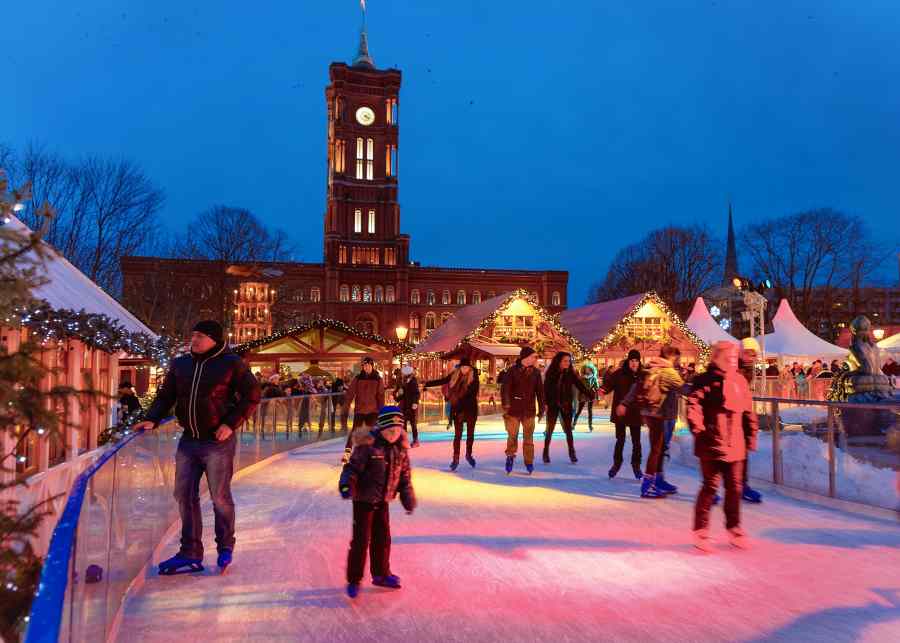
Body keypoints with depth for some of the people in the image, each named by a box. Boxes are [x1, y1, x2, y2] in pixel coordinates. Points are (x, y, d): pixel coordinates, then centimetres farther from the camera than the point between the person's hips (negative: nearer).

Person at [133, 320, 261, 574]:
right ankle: (190, 554, 20)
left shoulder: (231, 363, -7)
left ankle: (225, 547, 24)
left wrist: (231, 423, -13)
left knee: (220, 496, 3)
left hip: (218, 441, -5)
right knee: (185, 495, 7)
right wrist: (152, 419, -2)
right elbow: (165, 396, 15)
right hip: (188, 441, 6)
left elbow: (251, 395, -6)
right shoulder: (180, 365, 8)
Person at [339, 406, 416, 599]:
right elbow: (352, 467, -18)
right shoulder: (368, 445, -20)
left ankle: (381, 574, 34)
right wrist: (346, 484, -34)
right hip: (364, 499, -6)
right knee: (361, 540, -2)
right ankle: (354, 580, 14)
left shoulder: (400, 447, -1)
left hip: (383, 500, 6)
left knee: (383, 538, 15)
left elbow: (404, 474, 10)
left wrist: (408, 497, 10)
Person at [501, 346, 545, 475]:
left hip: (529, 411, 2)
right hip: (514, 410, -2)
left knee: (528, 437, 7)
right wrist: (505, 405, -16)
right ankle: (510, 457, 26)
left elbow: (540, 391, 9)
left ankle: (529, 462, 17)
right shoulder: (512, 371, -5)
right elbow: (505, 389, -8)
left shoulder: (536, 372, 5)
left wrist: (541, 409, 9)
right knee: (512, 436, 3)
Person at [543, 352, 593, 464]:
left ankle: (572, 453, 12)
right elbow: (546, 389, -6)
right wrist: (545, 403, -13)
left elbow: (580, 385, -9)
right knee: (550, 429, 6)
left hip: (566, 405, 1)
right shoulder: (551, 373, -6)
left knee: (568, 429, 3)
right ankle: (546, 453, 16)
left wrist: (590, 395, -23)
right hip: (552, 405, -1)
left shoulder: (571, 373, -2)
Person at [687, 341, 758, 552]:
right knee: (710, 486, -1)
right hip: (712, 445, -6)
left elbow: (748, 412, 17)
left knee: (734, 487, 13)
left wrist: (751, 436, 14)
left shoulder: (740, 381, 12)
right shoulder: (706, 380, -8)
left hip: (735, 445, 6)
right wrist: (699, 431, -22)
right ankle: (700, 530, 11)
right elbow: (693, 405, -17)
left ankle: (733, 527, 30)